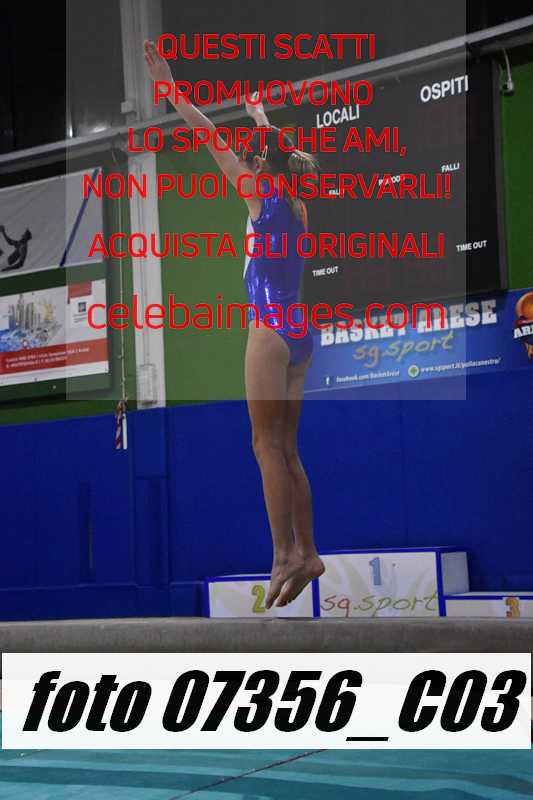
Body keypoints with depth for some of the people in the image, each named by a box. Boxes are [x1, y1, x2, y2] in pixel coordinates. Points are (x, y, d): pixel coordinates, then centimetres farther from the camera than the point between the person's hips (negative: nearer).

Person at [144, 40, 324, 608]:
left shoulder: (262, 194, -4)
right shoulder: (294, 204, 16)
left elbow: (210, 138, -3)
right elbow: (273, 148, 36)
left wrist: (168, 86, 1)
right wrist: (258, 112, 52)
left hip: (272, 331, -8)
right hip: (298, 333, 8)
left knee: (268, 445, -9)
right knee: (286, 449, 8)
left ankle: (285, 555, -13)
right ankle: (306, 553, 7)